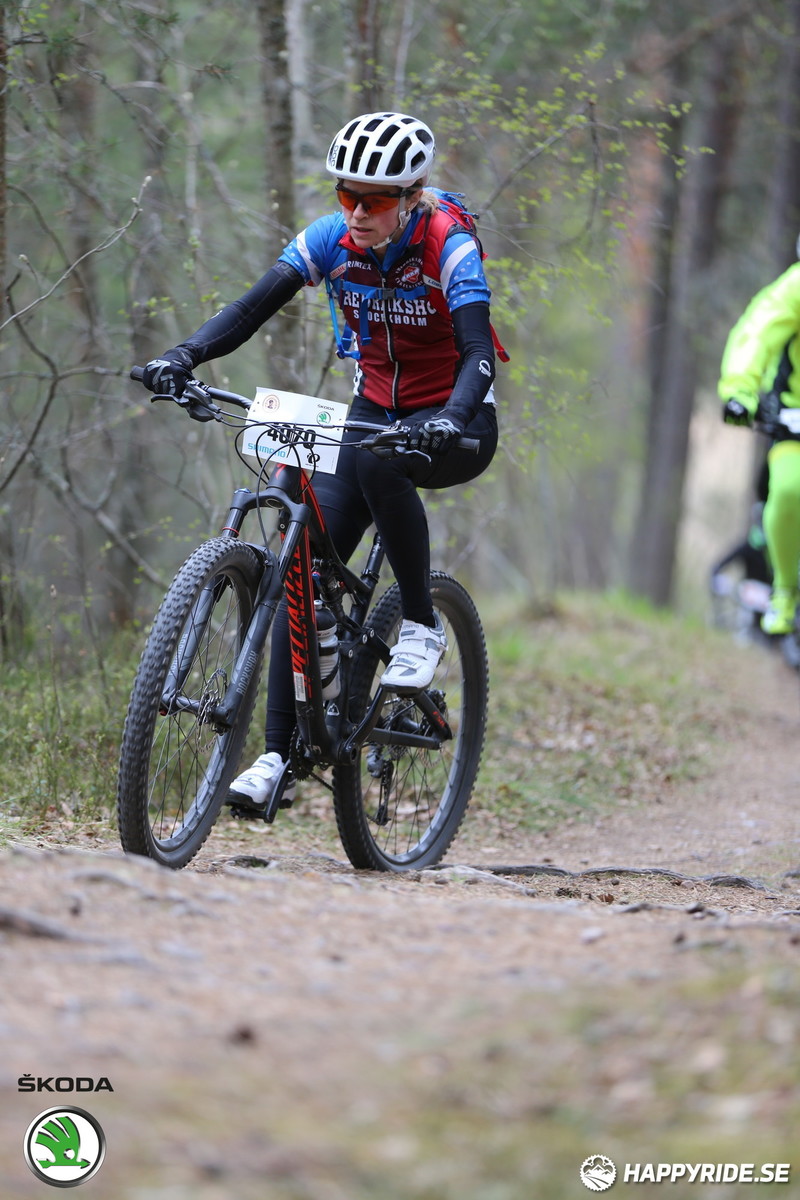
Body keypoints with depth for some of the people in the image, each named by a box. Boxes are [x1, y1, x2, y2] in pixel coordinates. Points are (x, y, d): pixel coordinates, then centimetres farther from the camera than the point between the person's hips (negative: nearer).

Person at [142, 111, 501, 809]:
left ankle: (422, 626, -20)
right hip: (375, 407, 4)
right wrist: (185, 356, -35)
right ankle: (278, 758, -11)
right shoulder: (331, 240, -8)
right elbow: (253, 308, -16)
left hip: (455, 424, -4)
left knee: (376, 457, -38)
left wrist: (451, 418, -51)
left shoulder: (448, 246, -20)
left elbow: (478, 352, -31)